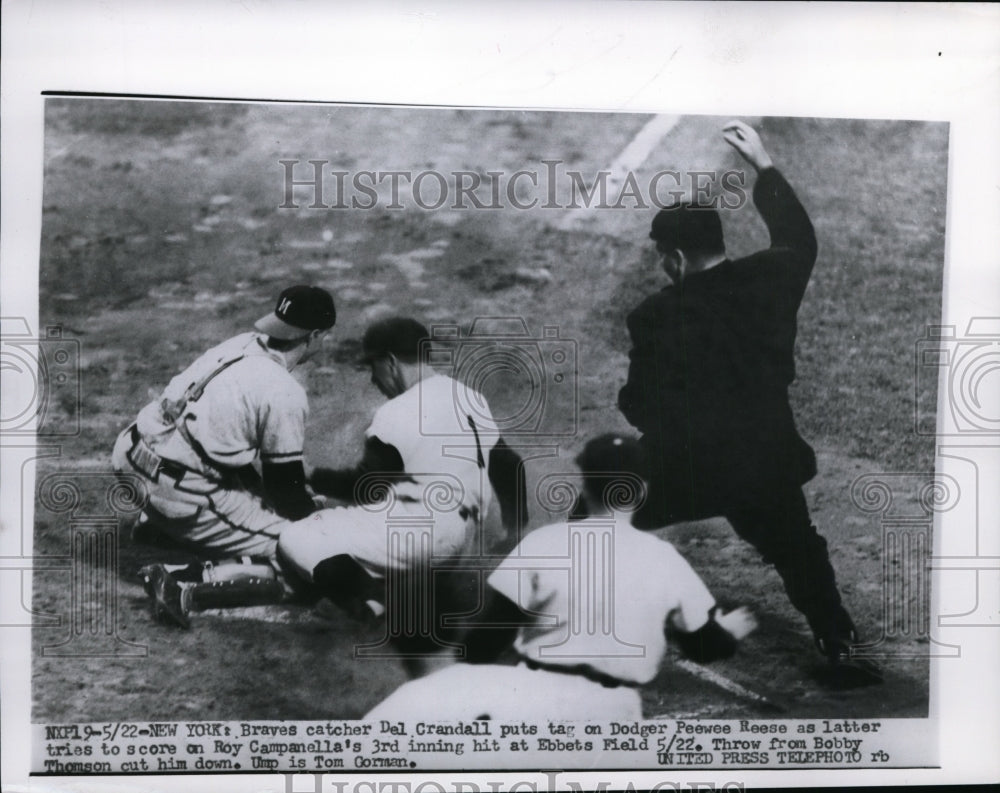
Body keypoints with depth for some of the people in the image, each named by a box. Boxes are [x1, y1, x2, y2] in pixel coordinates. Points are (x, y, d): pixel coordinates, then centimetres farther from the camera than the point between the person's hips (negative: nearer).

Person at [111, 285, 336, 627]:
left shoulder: (240, 344, 7)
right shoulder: (285, 393, -15)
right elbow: (285, 487, -6)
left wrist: (303, 482, 26)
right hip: (185, 500, -8)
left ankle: (159, 518, 19)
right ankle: (184, 582, -19)